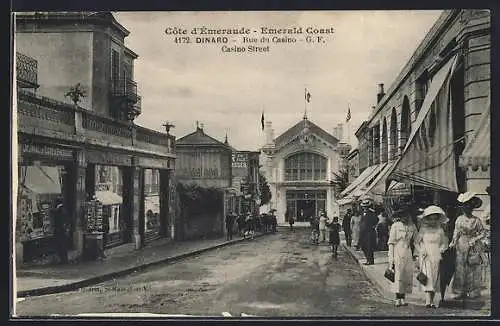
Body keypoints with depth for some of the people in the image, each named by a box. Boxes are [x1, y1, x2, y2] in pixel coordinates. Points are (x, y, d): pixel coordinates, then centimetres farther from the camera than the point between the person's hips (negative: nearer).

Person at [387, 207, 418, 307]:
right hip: (398, 252, -5)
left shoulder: (412, 226, 8)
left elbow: (416, 241, 15)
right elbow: (391, 243, -4)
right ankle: (398, 299, -2)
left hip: (408, 253, 5)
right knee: (398, 275, -6)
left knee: (408, 275, 3)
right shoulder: (395, 226, -4)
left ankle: (402, 298, 11)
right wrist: (391, 258, -9)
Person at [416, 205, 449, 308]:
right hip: (426, 257, -3)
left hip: (437, 257, 3)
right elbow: (416, 243, 7)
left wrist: (442, 249, -4)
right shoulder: (423, 230, 3)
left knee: (435, 278, 3)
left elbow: (444, 242, 15)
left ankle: (432, 301, 10)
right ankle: (428, 301, -17)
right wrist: (421, 251, -7)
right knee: (428, 278, -13)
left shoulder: (440, 230, 9)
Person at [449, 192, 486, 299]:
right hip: (461, 246, 4)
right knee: (460, 269, 4)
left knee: (473, 270, 1)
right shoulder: (459, 219, 4)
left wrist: (474, 240, -14)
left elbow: (483, 233, -2)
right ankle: (462, 292, 11)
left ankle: (473, 293, 10)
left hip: (473, 247, -3)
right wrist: (453, 243, -1)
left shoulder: (476, 220, -7)